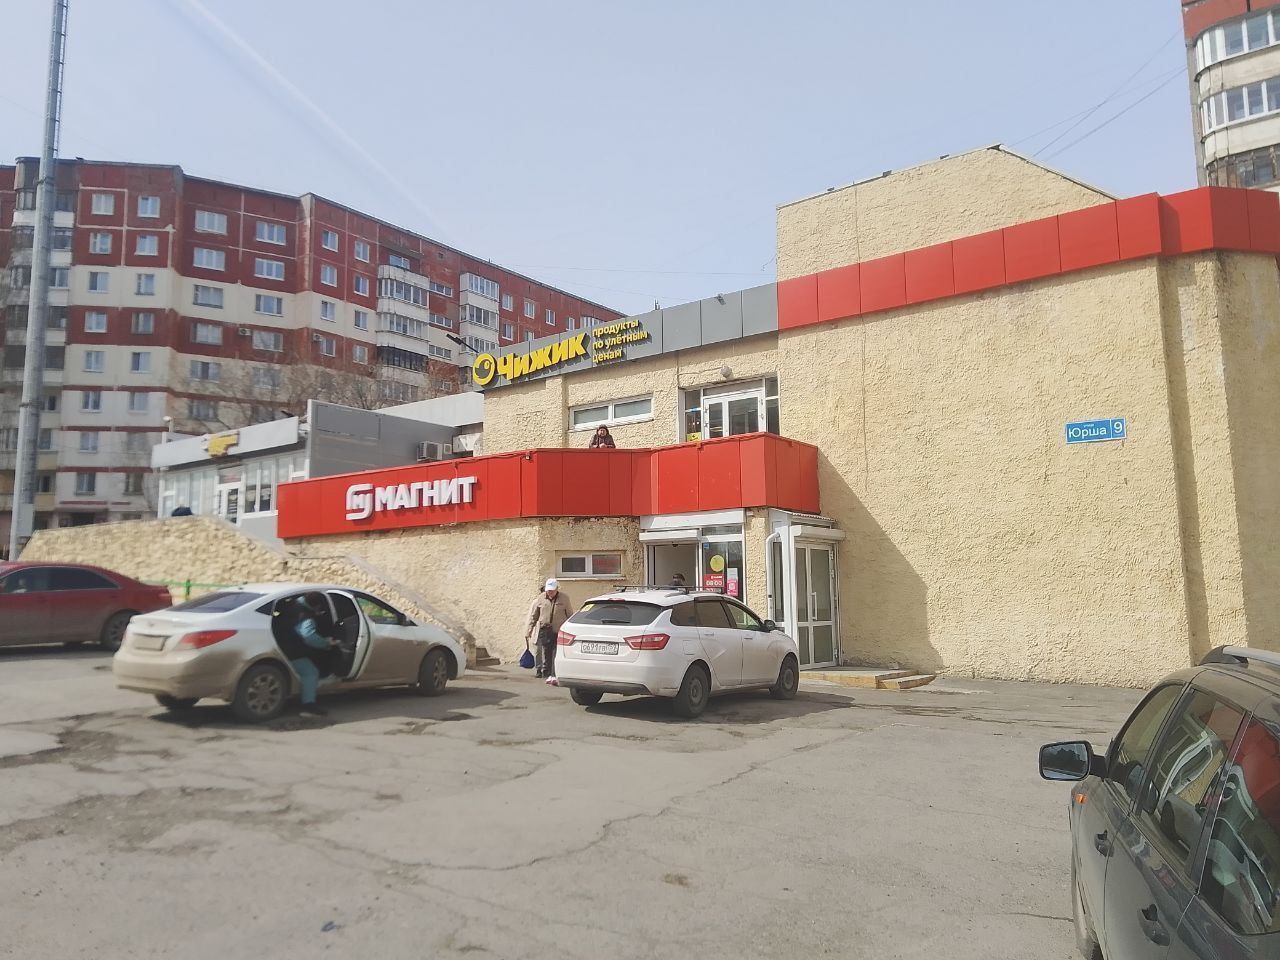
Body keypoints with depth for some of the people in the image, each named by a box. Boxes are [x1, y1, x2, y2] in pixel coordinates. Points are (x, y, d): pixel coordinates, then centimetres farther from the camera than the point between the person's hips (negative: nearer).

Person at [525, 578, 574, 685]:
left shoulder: (564, 599, 1)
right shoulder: (540, 599, 4)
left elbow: (570, 615, 6)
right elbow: (533, 616, 9)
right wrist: (528, 631, 6)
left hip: (559, 631, -2)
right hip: (544, 630, 2)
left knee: (557, 654, -9)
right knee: (546, 654, 5)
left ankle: (555, 676, -11)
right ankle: (548, 675, 16)